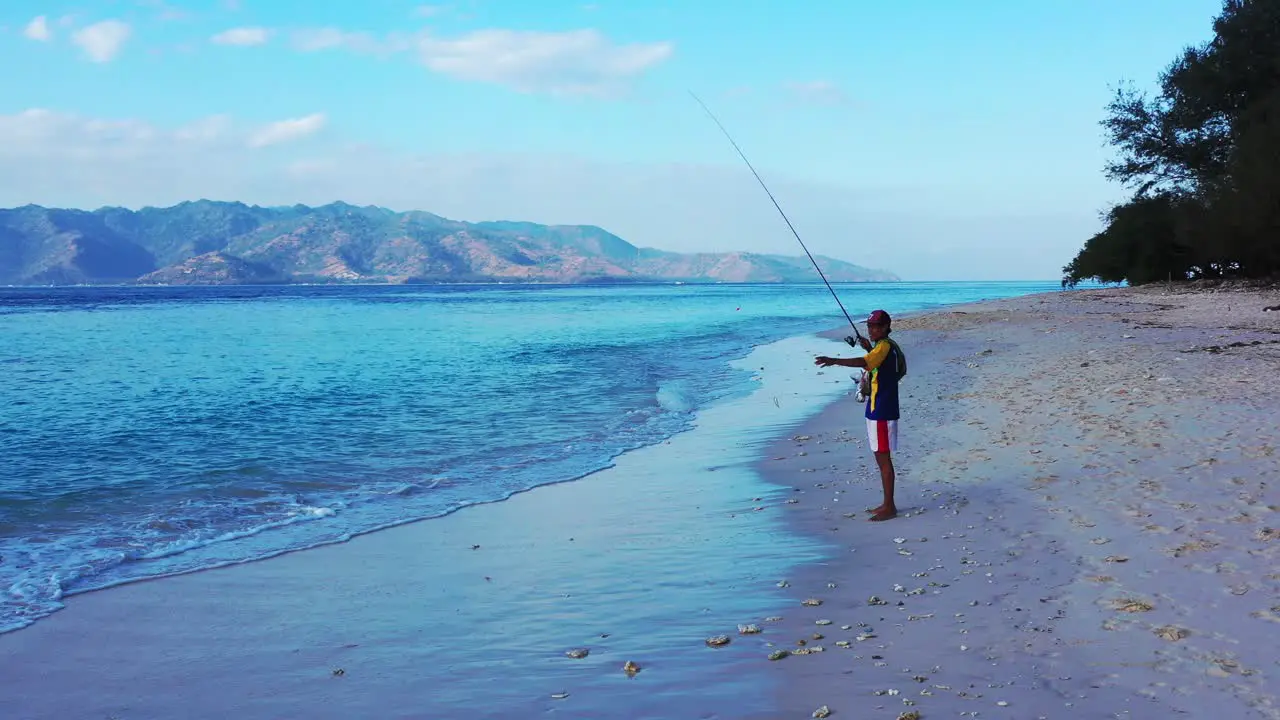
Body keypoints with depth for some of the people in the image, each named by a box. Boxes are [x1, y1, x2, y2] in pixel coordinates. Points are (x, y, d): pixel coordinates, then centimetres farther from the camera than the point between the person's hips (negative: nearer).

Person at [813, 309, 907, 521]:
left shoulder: (884, 346, -16)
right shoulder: (885, 346, 15)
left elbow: (864, 362, -34)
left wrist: (834, 360, -44)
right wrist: (868, 347, 19)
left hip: (882, 411, -11)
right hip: (877, 410, 11)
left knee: (883, 458, -6)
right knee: (881, 458, 15)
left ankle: (889, 507, -2)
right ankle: (887, 504, 22)